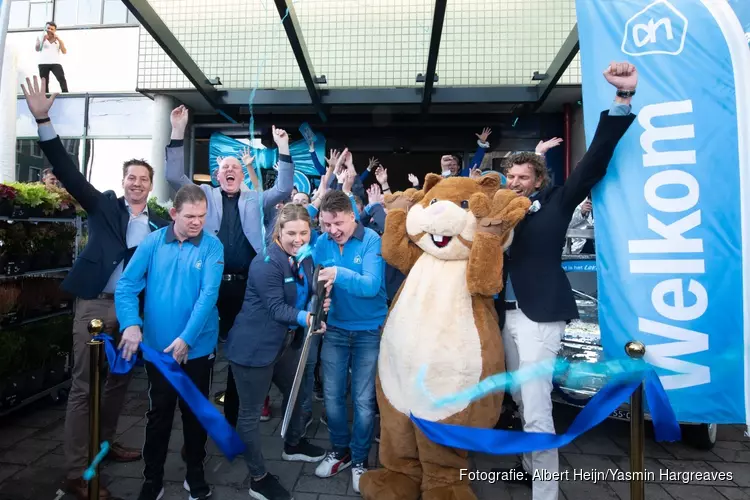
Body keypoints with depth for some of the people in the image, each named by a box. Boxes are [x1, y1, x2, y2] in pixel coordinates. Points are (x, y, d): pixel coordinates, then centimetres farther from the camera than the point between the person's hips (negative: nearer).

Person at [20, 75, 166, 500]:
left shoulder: (161, 225, 5)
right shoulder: (105, 206, 3)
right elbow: (68, 172, -5)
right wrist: (43, 119, -14)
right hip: (95, 305, -2)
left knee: (120, 381, 15)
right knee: (83, 386, 1)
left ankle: (106, 444, 36)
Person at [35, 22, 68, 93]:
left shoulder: (58, 39, 16)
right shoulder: (41, 38, 14)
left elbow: (64, 52, 2)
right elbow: (37, 49, 4)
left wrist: (58, 39, -4)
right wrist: (43, 40, -8)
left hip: (56, 63, -1)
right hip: (43, 63, 1)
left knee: (61, 78, -24)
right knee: (44, 81, -1)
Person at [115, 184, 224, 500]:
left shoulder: (212, 246, -10)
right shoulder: (153, 242, -4)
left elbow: (208, 295, -17)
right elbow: (127, 285, -7)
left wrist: (186, 338, -24)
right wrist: (131, 324, -22)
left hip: (198, 347, -1)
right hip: (158, 346, 1)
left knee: (196, 413, 15)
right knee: (158, 414, 15)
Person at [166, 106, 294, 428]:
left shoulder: (255, 200, 14)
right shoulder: (205, 195, 13)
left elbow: (283, 189, 3)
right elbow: (174, 177, 2)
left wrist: (283, 149, -5)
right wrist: (178, 132, -5)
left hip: (244, 286, 1)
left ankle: (233, 416, 25)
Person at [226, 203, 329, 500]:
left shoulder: (305, 259, 2)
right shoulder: (266, 264, -23)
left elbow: (307, 297, 7)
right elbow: (276, 308, -26)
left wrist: (319, 304, -14)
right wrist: (305, 318, -41)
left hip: (288, 342, 9)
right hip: (253, 347, -9)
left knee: (295, 392, 25)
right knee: (251, 412, 5)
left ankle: (293, 445, 50)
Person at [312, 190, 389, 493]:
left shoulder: (371, 240, -16)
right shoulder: (322, 242, -4)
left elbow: (372, 285, -27)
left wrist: (340, 275, -42)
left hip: (369, 331, -3)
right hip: (334, 328, 4)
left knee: (363, 400, 6)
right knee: (332, 395, 12)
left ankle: (360, 459, 29)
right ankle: (340, 450, 37)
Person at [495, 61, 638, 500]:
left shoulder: (556, 203, 1)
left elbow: (594, 162, -7)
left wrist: (623, 98, -14)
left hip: (539, 314, -6)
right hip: (507, 313, 6)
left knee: (537, 408, -6)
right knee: (521, 399, 20)